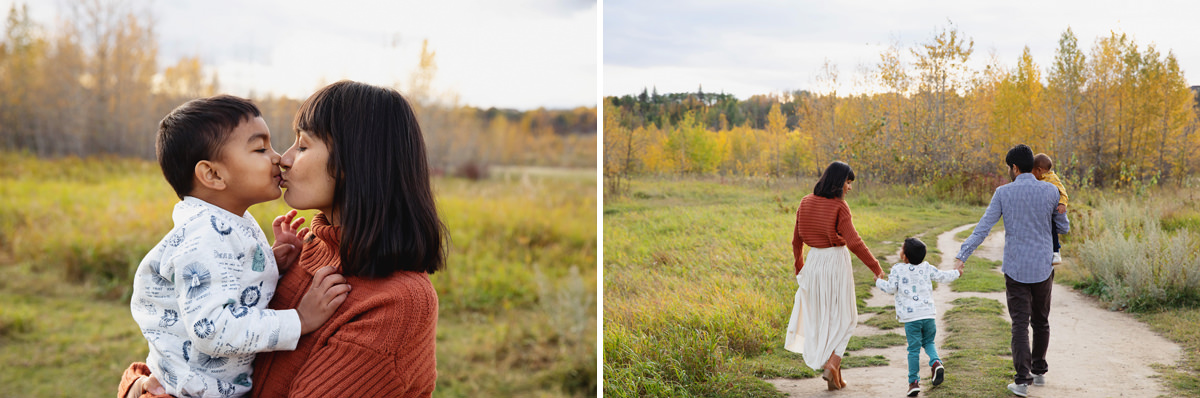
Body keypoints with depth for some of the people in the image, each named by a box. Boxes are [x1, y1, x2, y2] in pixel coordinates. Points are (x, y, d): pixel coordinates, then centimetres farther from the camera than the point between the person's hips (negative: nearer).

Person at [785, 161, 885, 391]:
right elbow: (854, 243, -19)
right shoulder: (839, 206, -13)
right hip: (836, 262, -5)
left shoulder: (806, 203, 4)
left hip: (814, 262, 5)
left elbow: (796, 240, 9)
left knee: (821, 317, 14)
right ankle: (832, 364, -6)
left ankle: (833, 374, 17)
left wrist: (799, 268, 22)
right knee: (842, 317, 10)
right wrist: (876, 268, -13)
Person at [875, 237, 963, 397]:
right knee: (928, 342, 22)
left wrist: (879, 282, 12)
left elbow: (891, 288, -7)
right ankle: (936, 362, -5)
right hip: (928, 314, 3)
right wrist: (956, 273, 33)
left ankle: (914, 382, 1)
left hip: (910, 318, -3)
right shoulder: (927, 268, 6)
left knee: (914, 349, 1)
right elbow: (943, 276, 13)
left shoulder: (897, 269, -4)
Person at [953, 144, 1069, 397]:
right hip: (1043, 269, 2)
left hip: (1016, 269, -1)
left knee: (1020, 324, 0)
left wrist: (961, 257, -13)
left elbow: (982, 228, -12)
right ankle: (1039, 371, 31)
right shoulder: (1050, 191, -3)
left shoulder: (1003, 193, -6)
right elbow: (1064, 228, 8)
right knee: (1041, 321, 19)